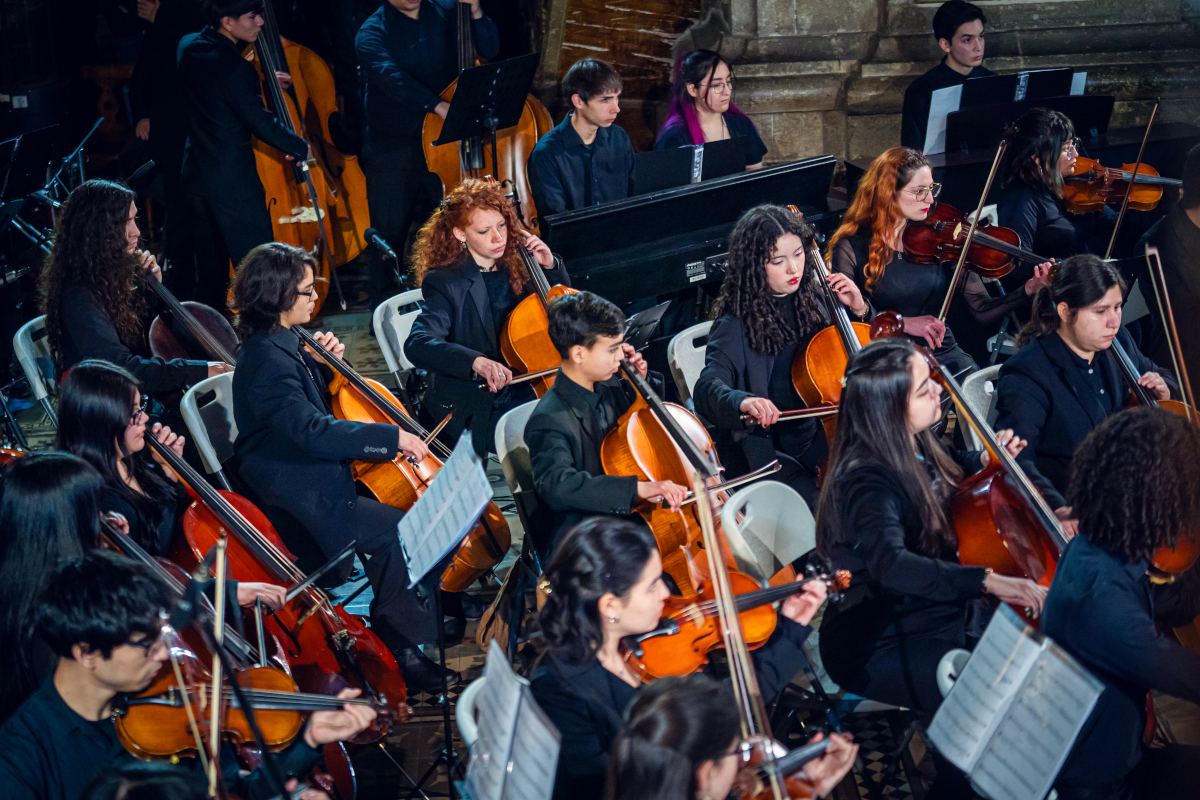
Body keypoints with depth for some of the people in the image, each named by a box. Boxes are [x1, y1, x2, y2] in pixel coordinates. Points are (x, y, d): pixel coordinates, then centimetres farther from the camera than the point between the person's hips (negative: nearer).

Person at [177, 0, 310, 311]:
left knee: (209, 272, 17)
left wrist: (259, 83, 24)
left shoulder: (189, 46, 4)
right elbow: (260, 123, -17)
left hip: (196, 175, 9)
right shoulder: (234, 68, -22)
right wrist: (300, 147, -3)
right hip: (233, 181, -9)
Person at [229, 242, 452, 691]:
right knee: (399, 532, -20)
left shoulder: (285, 345, 10)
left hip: (317, 483, 11)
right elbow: (314, 432, -32)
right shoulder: (267, 359, -22)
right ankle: (398, 653, -8)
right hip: (297, 503, -11)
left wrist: (327, 365, 4)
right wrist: (392, 437, -30)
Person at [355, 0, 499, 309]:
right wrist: (436, 104, -42)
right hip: (393, 149, -3)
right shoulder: (372, 34, -10)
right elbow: (392, 77, -28)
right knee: (390, 236, 3)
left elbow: (490, 49, 1)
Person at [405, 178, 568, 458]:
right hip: (476, 411, -6)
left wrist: (549, 266, 3)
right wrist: (476, 361, -43)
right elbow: (417, 345, -27)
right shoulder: (446, 283, -11)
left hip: (524, 391, 6)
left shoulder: (516, 268, 6)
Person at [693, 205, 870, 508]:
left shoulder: (811, 300, 6)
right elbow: (708, 388, -26)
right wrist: (741, 401, -48)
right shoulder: (738, 324, -12)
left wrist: (859, 310, 0)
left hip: (818, 434, 6)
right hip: (766, 448, -6)